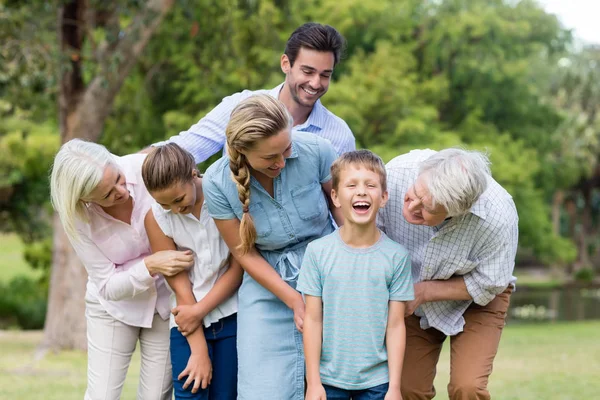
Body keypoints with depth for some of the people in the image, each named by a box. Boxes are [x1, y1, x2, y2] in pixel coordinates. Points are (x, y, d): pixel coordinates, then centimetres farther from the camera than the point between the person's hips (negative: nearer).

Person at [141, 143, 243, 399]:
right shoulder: (156, 219, -7)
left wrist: (199, 311, -9)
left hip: (231, 315, 0)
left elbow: (238, 268, -4)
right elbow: (179, 286, -7)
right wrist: (199, 351, -8)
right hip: (188, 321, 1)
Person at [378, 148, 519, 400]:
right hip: (412, 301, 3)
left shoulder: (498, 216, -36)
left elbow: (488, 285, -18)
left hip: (476, 300, -2)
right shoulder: (396, 174, -32)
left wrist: (424, 291, -23)